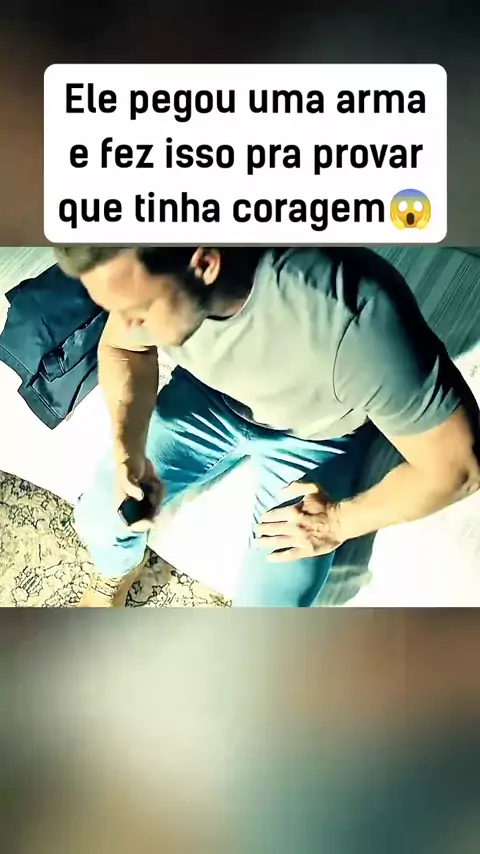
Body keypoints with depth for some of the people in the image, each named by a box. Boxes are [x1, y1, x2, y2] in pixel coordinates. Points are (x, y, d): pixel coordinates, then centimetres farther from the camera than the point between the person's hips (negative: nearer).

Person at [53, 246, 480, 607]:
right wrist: (128, 453, -20)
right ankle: (120, 569, 39)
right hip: (209, 395, 4)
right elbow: (122, 348, -4)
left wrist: (339, 520, -19)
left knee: (270, 605, -12)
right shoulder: (145, 267, -28)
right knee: (100, 514, 0)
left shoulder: (356, 322, -43)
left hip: (313, 434, -3)